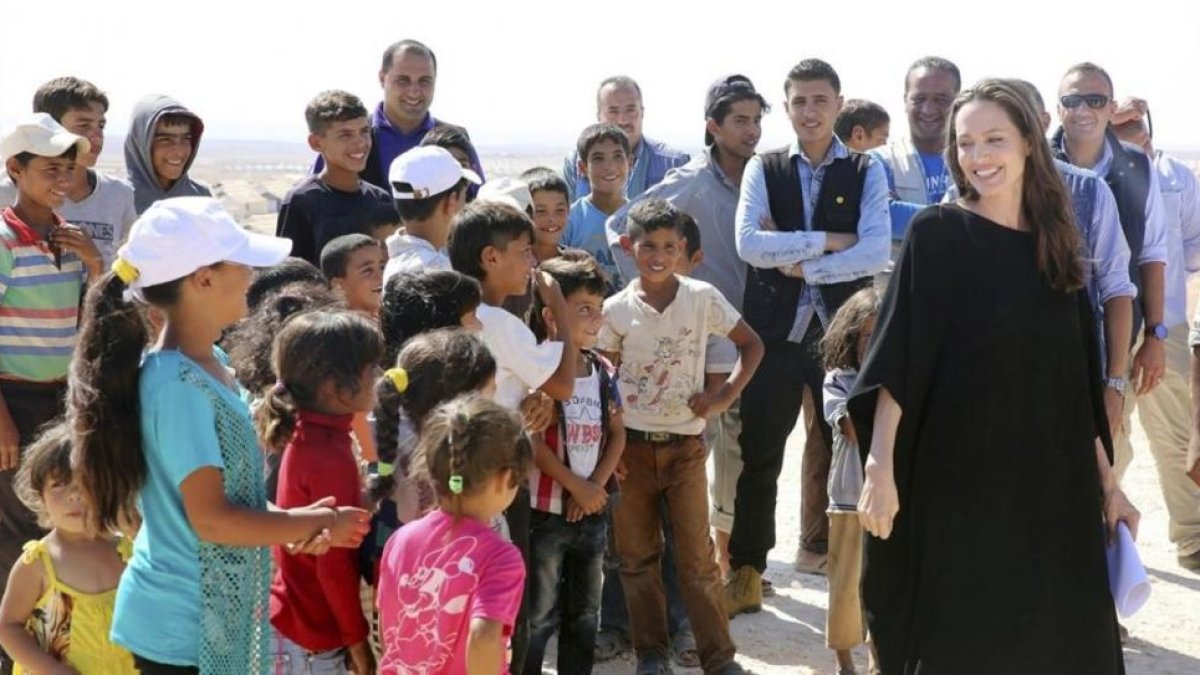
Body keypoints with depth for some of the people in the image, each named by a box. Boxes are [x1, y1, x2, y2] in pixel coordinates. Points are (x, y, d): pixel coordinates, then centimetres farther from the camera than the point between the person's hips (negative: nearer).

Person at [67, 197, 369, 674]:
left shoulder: (208, 364, 5)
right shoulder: (178, 384, -23)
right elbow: (210, 518, -23)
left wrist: (299, 522, -2)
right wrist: (318, 522, -13)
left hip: (214, 613, 9)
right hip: (183, 624, -9)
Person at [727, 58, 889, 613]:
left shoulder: (866, 172, 3)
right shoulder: (763, 169, 5)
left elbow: (876, 252, -10)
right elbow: (748, 243, -10)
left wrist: (799, 263, -11)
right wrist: (827, 241, -11)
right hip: (774, 331, 0)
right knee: (758, 454, 4)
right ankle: (746, 573, 13)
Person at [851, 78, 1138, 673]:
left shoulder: (1056, 245, 9)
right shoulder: (936, 233, -5)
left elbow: (1078, 383, 12)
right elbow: (896, 359, -11)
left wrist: (1108, 483, 11)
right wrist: (881, 467, -20)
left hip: (1052, 489, 5)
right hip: (957, 486, -5)